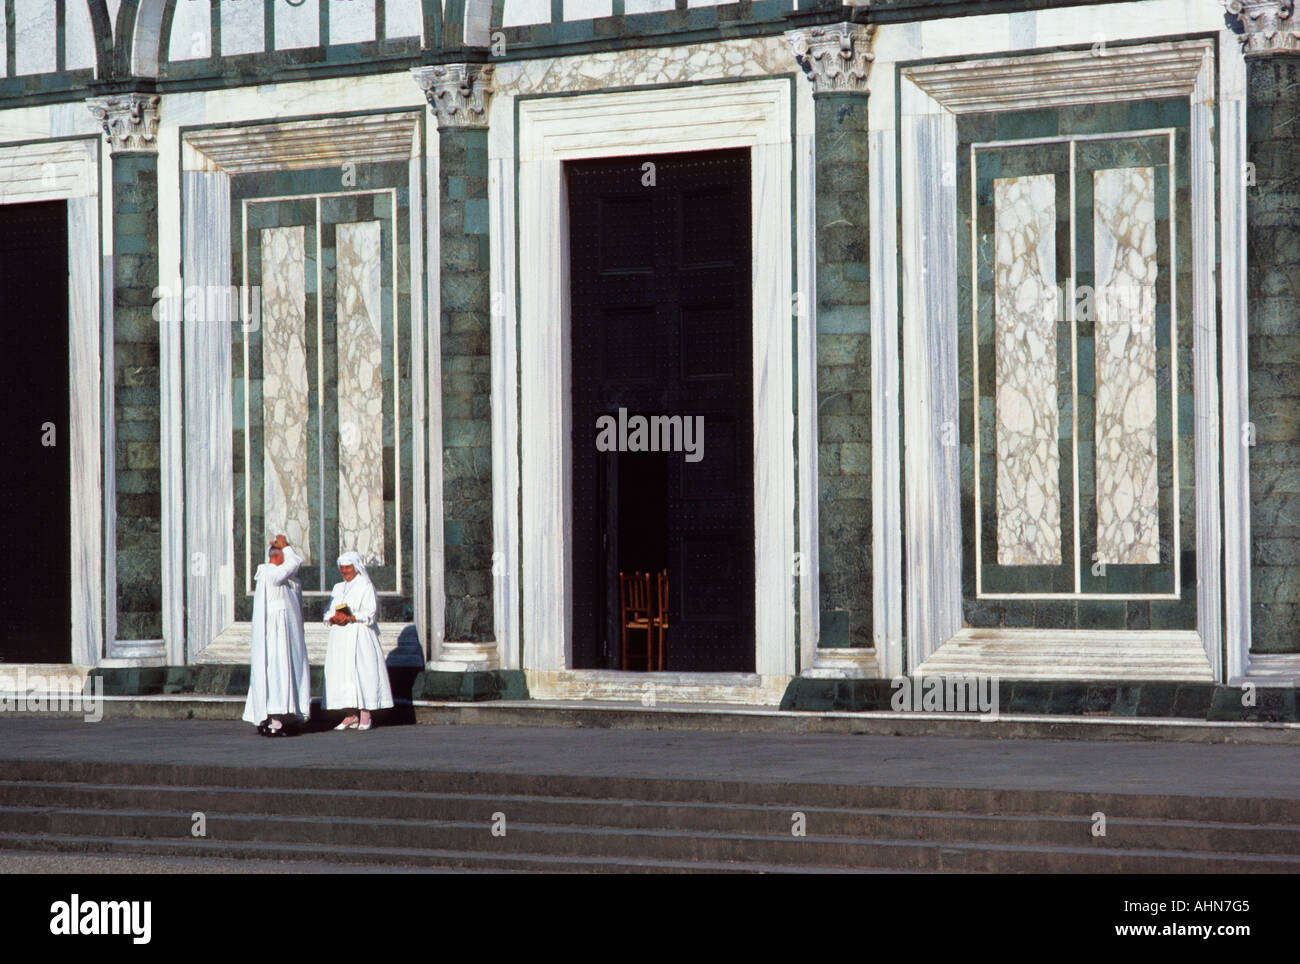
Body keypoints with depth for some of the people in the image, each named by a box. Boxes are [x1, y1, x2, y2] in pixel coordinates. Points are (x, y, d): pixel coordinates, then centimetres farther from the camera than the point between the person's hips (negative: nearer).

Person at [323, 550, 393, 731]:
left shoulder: (366, 587, 1)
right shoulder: (338, 588, 20)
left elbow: (370, 613, -8)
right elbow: (328, 612, 15)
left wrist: (350, 618, -21)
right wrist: (333, 619, -7)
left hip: (359, 637, -6)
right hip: (340, 637, 6)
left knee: (362, 671, -10)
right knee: (341, 673, -1)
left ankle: (365, 715, -6)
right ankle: (351, 715, 2)